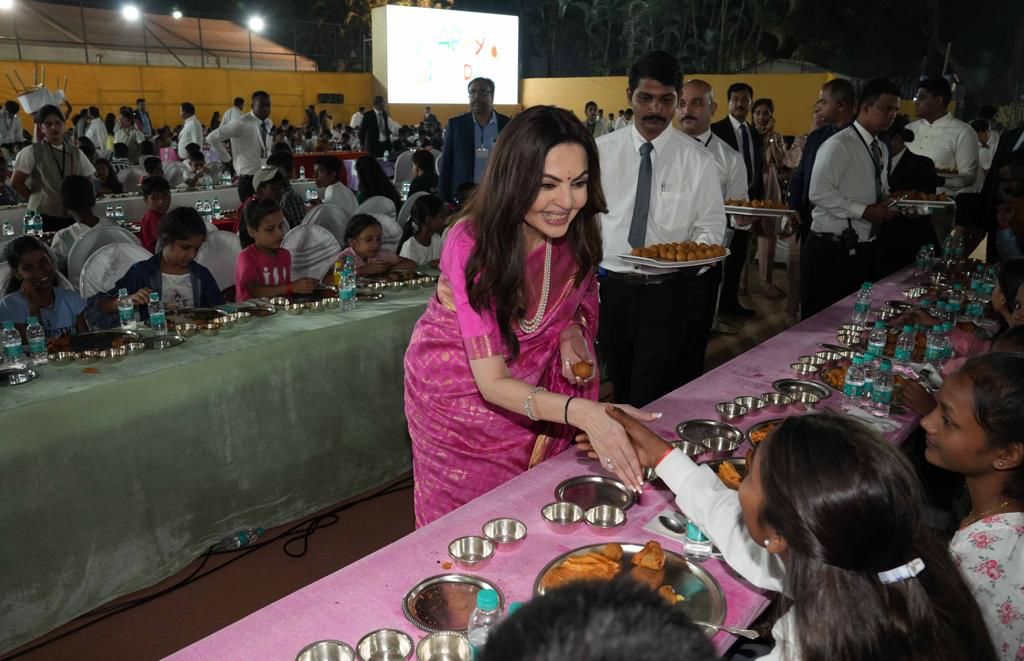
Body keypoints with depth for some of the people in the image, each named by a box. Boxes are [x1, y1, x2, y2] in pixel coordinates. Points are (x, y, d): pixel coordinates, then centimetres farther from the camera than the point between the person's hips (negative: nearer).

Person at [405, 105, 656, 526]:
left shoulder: (576, 231, -17)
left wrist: (572, 331, -17)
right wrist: (582, 412, -51)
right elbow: (492, 383, -35)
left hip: (532, 389, 4)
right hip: (460, 392, -3)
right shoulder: (472, 244, -32)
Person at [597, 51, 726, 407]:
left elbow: (710, 225, 3)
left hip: (668, 294, -2)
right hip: (609, 288, 2)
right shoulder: (600, 151, 2)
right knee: (621, 393, 16)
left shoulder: (698, 160, -1)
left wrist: (701, 248, -20)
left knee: (650, 402, -6)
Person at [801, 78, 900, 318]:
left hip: (864, 248, 8)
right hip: (832, 249, -8)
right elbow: (820, 193, -21)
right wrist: (864, 211, -22)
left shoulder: (881, 149, 15)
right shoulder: (839, 145, -12)